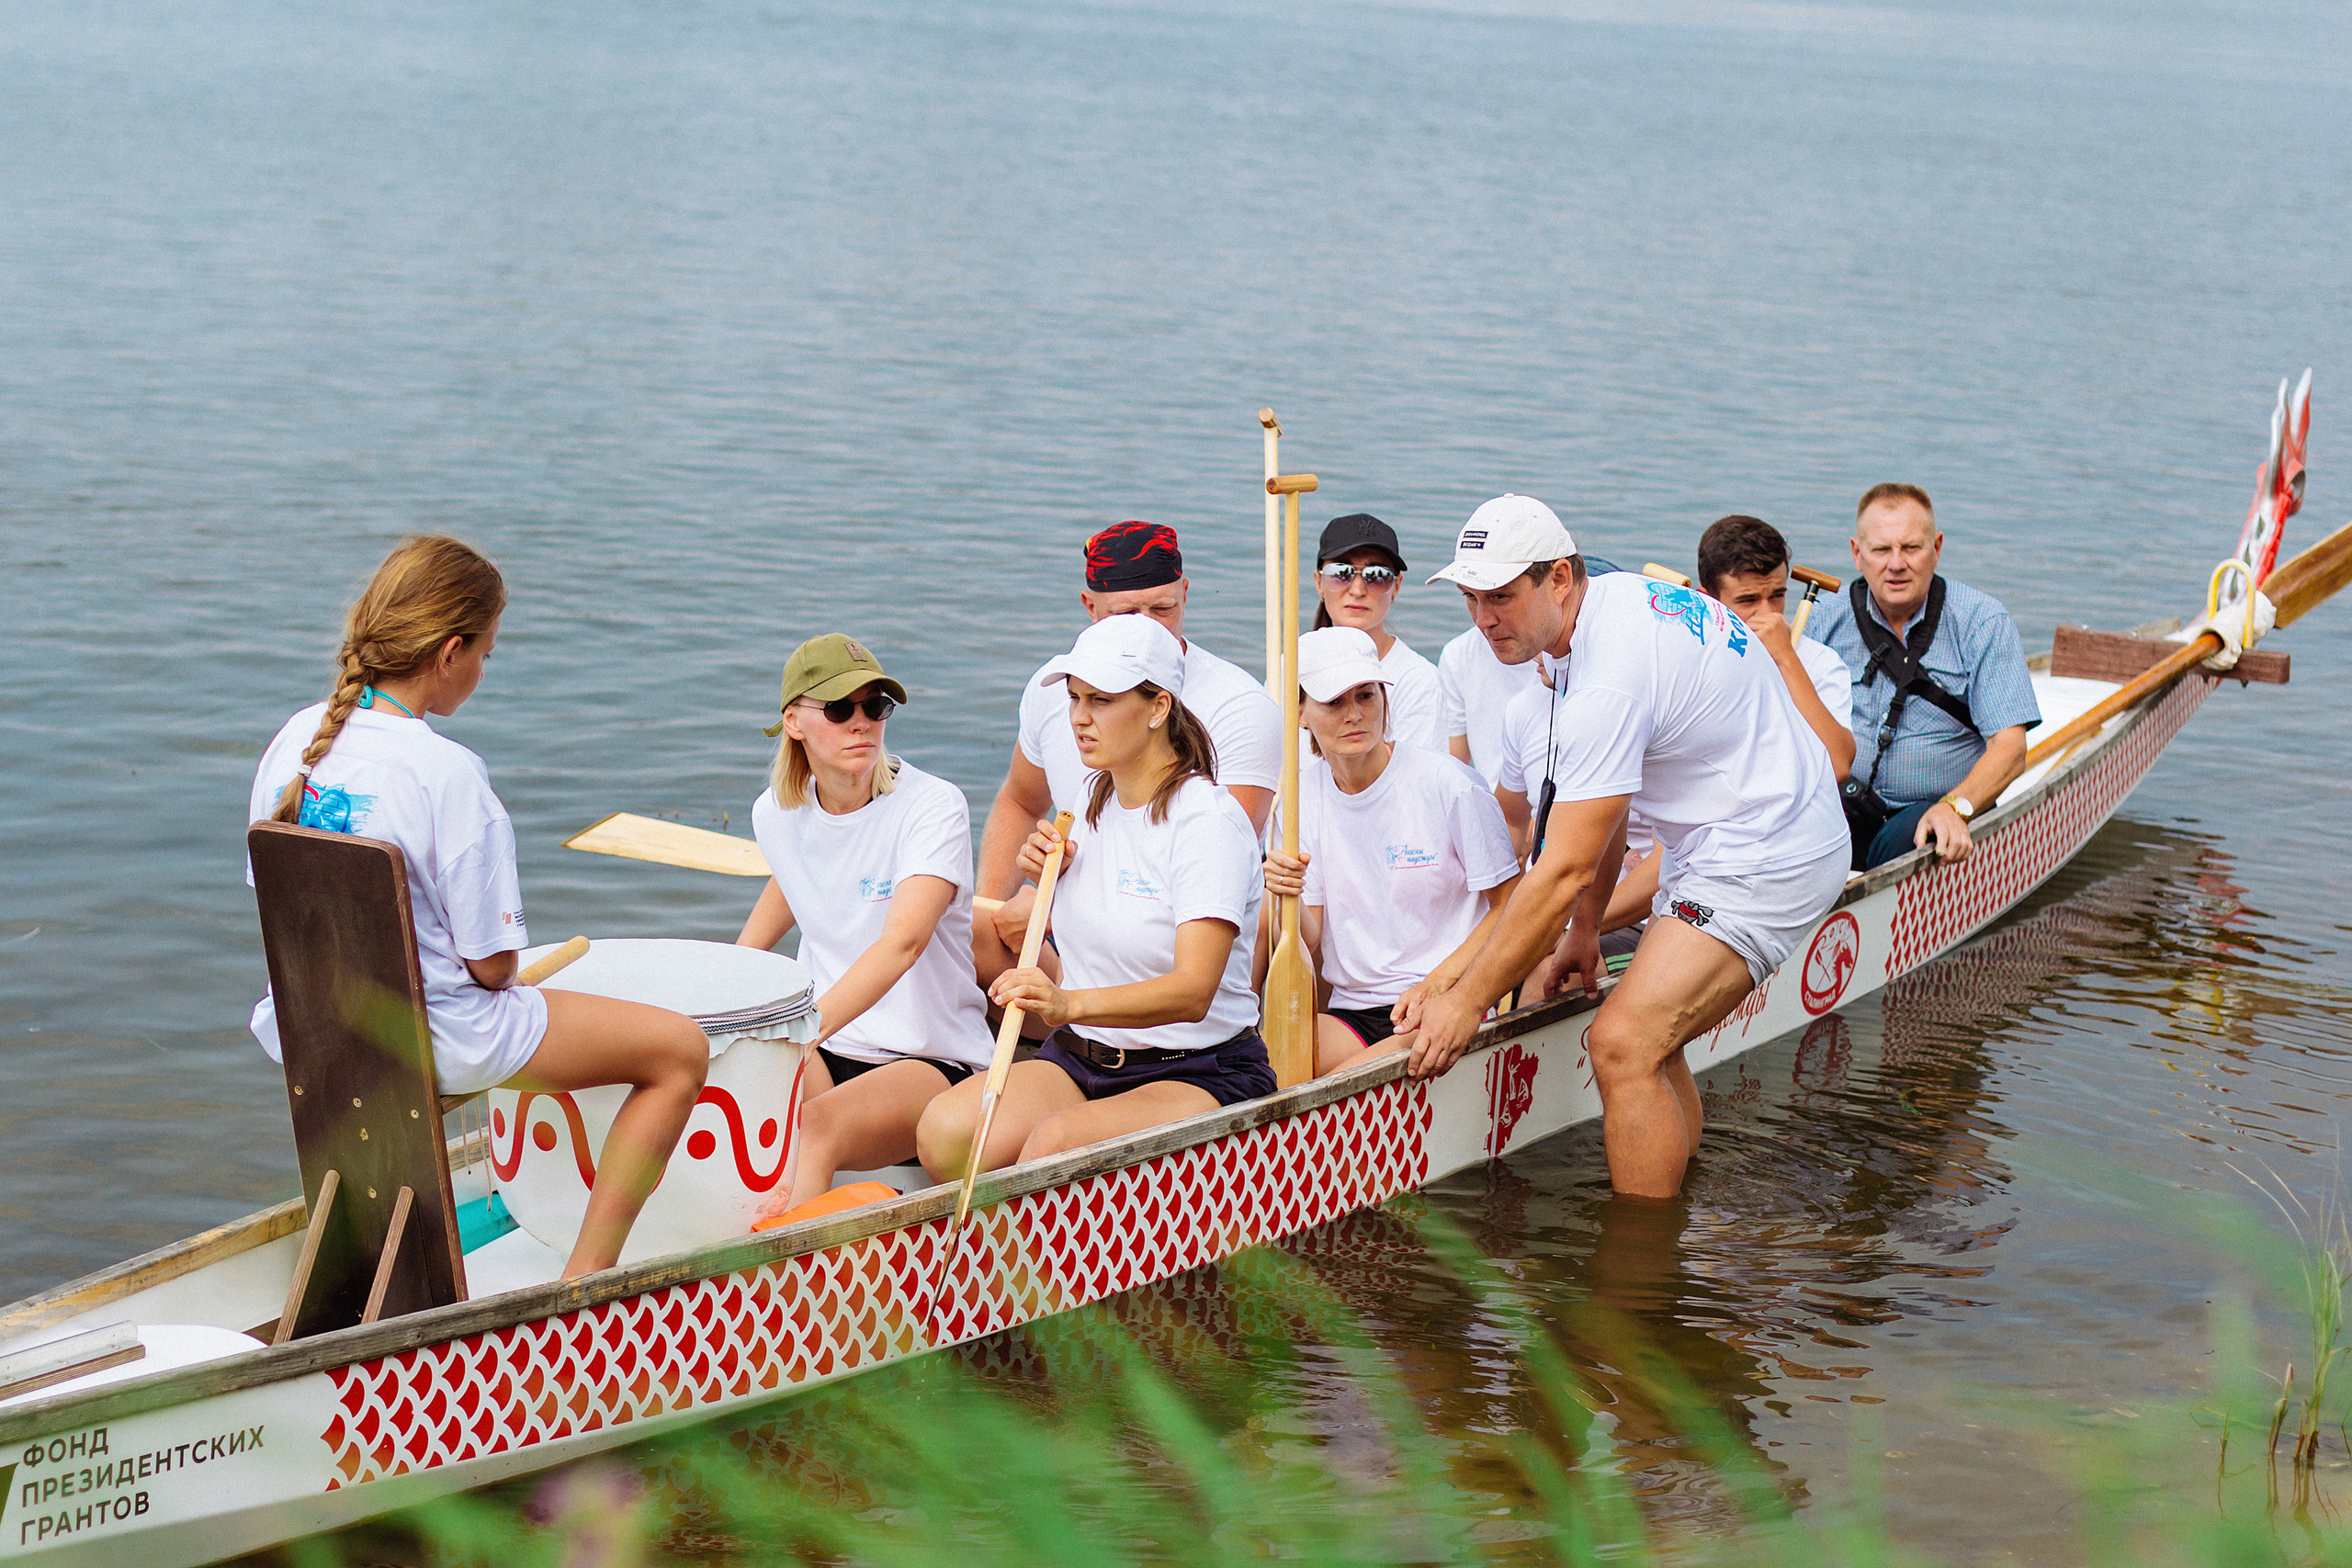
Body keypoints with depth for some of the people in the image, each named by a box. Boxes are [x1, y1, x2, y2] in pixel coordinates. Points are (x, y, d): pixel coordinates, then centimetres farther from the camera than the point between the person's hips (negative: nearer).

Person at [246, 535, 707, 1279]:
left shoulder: (295, 738, -4)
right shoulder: (445, 772, -24)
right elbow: (490, 963, -19)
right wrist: (499, 975, 3)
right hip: (433, 1038, -8)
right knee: (679, 1049, 4)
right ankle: (586, 1277, 3)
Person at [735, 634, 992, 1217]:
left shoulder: (933, 807, -15)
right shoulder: (776, 812, 4)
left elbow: (903, 942, -31)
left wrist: (806, 1030, -44)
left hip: (929, 1059, -5)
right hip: (822, 1053, 5)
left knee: (820, 1126, -35)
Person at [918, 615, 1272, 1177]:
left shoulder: (1207, 819, -14)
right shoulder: (1093, 806, 10)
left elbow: (1193, 991, -26)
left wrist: (1070, 1004, -42)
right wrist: (1049, 877, 4)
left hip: (1199, 1073, -6)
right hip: (1079, 1061, 6)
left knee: (1055, 1143, -35)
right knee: (945, 1129, -23)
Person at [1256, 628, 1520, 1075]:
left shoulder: (1449, 785, -7)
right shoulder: (1300, 799, 7)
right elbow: (1309, 946, 6)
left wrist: (1436, 982, -16)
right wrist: (1286, 900, -16)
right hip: (1348, 1011, 4)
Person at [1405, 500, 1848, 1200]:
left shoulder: (1609, 681, -25)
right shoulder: (1615, 597, 6)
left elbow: (1562, 874, -23)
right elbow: (1603, 798, 16)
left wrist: (1466, 1003, -15)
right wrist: (1584, 930, 19)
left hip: (1764, 855, -11)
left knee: (1623, 1043, -19)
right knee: (1646, 1044, 14)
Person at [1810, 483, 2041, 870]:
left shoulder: (1984, 623, -5)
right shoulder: (1827, 621, 4)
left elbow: (2010, 748, -10)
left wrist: (1955, 807, -29)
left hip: (1937, 807, -1)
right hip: (1843, 805, 2)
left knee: (1902, 841, -36)